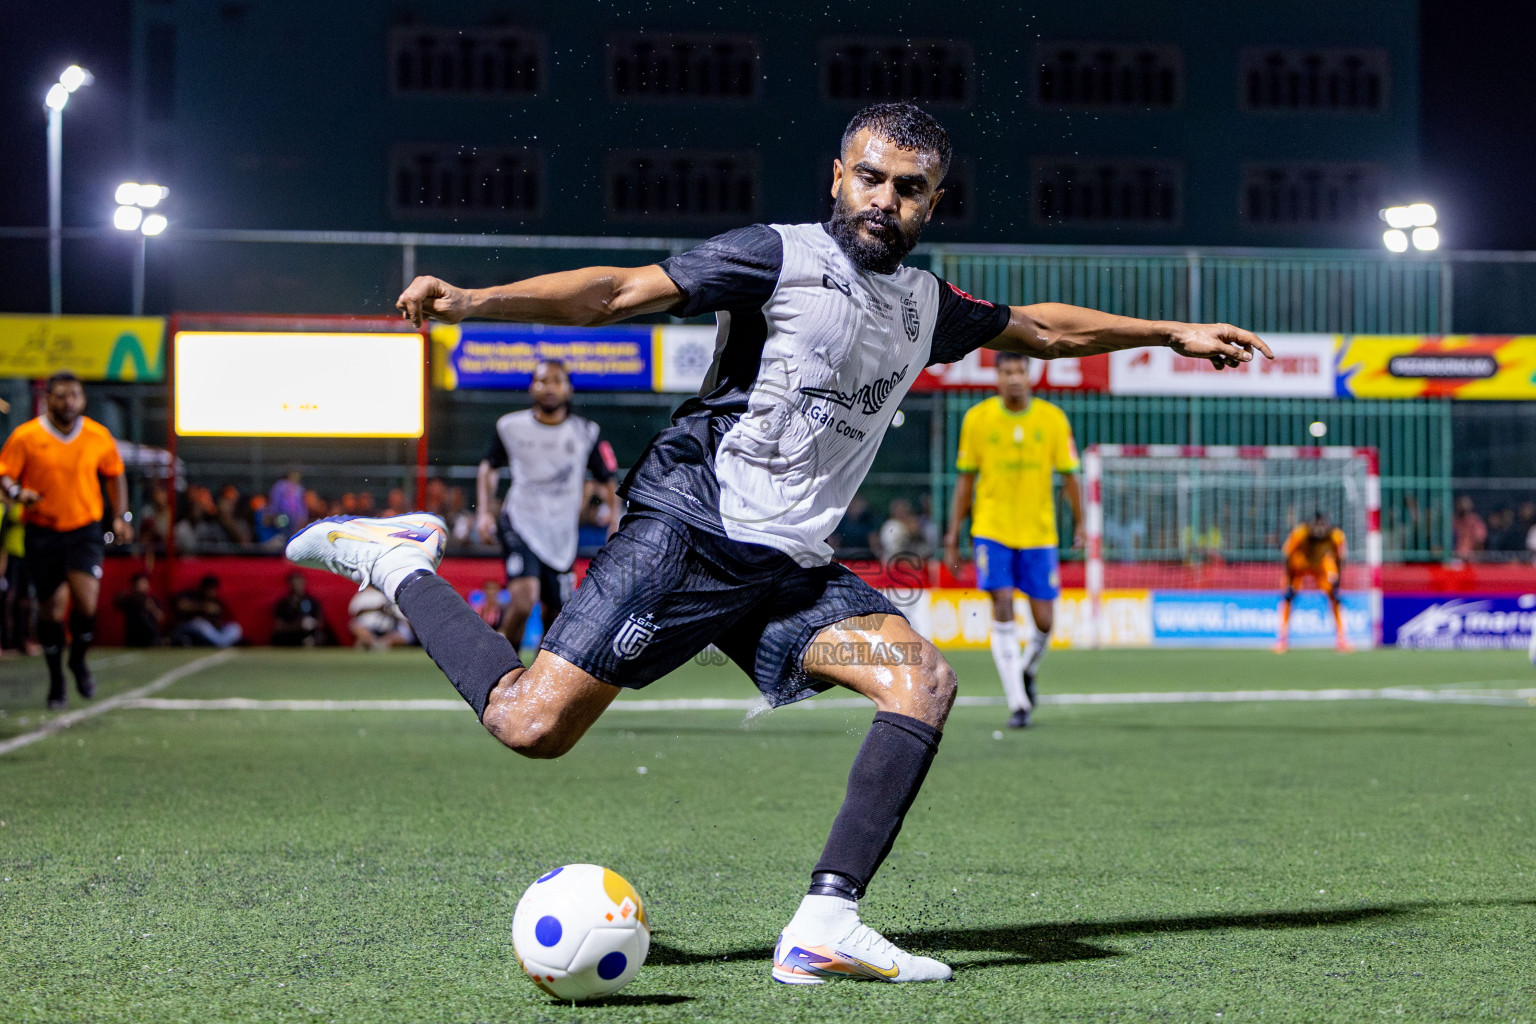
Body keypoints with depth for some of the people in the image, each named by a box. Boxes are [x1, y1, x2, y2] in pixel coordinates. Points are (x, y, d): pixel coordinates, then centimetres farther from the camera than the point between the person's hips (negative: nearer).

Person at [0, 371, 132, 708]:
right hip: (42, 532, 0)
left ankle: (78, 660, 12)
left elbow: (113, 475, 16)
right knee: (51, 607, 3)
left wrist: (121, 516, 7)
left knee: (86, 601, -17)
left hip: (85, 530, 0)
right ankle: (56, 677, 24)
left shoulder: (99, 437, 1)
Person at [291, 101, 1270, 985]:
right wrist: (472, 300, -24)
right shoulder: (781, 257, -5)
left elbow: (1038, 327, 35)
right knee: (532, 724, -17)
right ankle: (404, 562, 10)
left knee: (923, 680, -16)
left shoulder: (927, 305, 17)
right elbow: (618, 291, -12)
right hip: (689, 531, -6)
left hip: (793, 569, 7)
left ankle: (823, 928, -22)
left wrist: (1171, 333, 37)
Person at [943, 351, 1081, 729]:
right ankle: (1017, 702, -10)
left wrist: (1079, 524, 0)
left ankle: (1027, 671, 33)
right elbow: (966, 479, 6)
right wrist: (953, 535, 5)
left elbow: (1068, 475, 6)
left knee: (1044, 622, 0)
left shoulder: (1053, 419, 0)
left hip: (1039, 533, 1)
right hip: (992, 529, -1)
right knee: (1003, 609, -14)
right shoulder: (977, 418, -1)